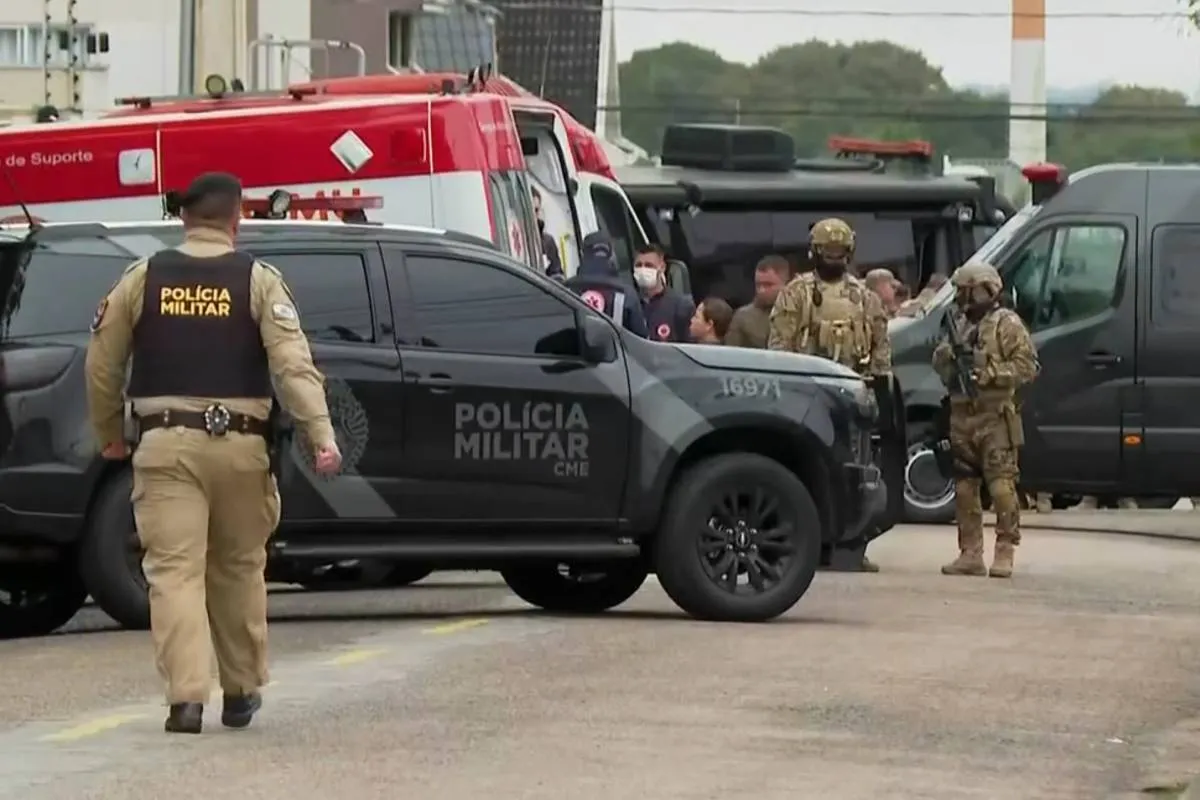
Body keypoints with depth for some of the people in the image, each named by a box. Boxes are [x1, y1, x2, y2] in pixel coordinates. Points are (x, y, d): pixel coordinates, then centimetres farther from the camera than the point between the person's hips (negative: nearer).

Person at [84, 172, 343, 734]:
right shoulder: (258, 281, 0)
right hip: (238, 444, 0)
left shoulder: (143, 279, 5)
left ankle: (186, 696, -16)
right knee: (238, 569, 16)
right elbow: (293, 363, -11)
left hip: (166, 445, 0)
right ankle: (241, 693, 25)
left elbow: (102, 364, 8)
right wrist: (322, 436, -15)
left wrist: (108, 434, 22)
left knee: (174, 570, -4)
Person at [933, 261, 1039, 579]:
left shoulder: (1006, 324, -2)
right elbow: (943, 368, 26)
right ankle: (970, 553, 12)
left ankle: (1005, 553, -8)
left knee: (1002, 485, -10)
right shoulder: (958, 324, 19)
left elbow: (1027, 366, -9)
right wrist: (943, 358, 2)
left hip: (995, 419, -7)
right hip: (961, 418, 7)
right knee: (964, 488, 7)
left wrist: (989, 370, -17)